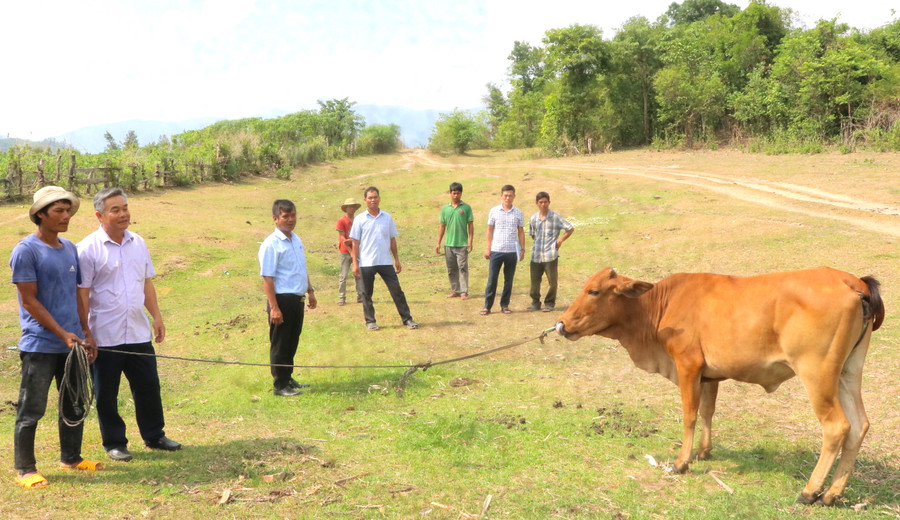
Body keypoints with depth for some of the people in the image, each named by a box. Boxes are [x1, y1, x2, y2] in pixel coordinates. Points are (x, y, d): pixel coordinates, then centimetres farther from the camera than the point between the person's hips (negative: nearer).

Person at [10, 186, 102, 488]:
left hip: (73, 343, 7)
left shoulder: (70, 249, 10)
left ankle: (71, 458, 30)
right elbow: (29, 301, -13)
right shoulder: (26, 250, -11)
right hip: (40, 346, -7)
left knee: (75, 404, 15)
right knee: (31, 410, 0)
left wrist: (86, 334, 12)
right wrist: (63, 334, -15)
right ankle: (25, 469, 11)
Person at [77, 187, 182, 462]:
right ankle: (114, 443, 21)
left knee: (148, 386, 11)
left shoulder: (138, 243, 7)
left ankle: (155, 436, 26)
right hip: (105, 337, -5)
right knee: (106, 393, 7)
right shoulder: (88, 248, -10)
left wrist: (157, 318, 11)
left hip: (138, 333, 5)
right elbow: (82, 295, -10)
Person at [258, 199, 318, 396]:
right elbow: (267, 278, -17)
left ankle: (288, 378, 31)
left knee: (292, 342, 17)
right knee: (280, 344, 2)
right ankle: (280, 385, 11)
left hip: (297, 299, 8)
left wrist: (310, 291, 21)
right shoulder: (271, 245, -14)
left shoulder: (296, 240, 11)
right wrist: (274, 308, -21)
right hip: (282, 299, -8)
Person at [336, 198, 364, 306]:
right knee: (343, 275, -1)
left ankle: (360, 296, 5)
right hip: (345, 252, -4)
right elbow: (343, 238, -8)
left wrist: (350, 241, -14)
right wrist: (351, 251, -12)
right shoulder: (341, 221, -4)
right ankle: (341, 297, 4)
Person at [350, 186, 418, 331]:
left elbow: (392, 240, 11)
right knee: (367, 293, 5)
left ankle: (407, 318, 6)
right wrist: (355, 263, -5)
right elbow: (355, 243, 0)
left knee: (396, 290, 1)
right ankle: (370, 321, 17)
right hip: (367, 263, -2)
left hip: (386, 262, 2)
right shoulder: (360, 219, -1)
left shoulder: (387, 217, 7)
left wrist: (397, 259, 9)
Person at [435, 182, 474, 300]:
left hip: (462, 244, -4)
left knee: (463, 268, -5)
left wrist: (470, 241, -8)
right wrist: (438, 243, 9)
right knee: (451, 269, 8)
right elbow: (442, 227, 12)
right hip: (448, 244, 4)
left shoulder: (466, 208, 0)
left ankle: (464, 292, -3)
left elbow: (470, 225, 0)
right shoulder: (445, 209, 9)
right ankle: (455, 291, 17)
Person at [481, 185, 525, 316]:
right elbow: (490, 230, 6)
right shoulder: (494, 211, 2)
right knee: (492, 279, 0)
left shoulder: (518, 213, 5)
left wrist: (522, 249, 6)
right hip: (496, 251, -1)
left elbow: (521, 232, 11)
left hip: (512, 251, 1)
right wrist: (488, 248, 2)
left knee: (509, 280, 7)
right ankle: (487, 306, 6)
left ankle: (504, 305, 17)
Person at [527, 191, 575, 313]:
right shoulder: (533, 219, 9)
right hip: (536, 256, 4)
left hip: (550, 255, -3)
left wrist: (560, 240, -2)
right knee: (534, 280, 5)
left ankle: (549, 304, 15)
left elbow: (571, 229, 2)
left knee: (552, 281, 2)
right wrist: (537, 242, 12)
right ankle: (535, 303, 17)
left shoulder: (556, 217, -3)